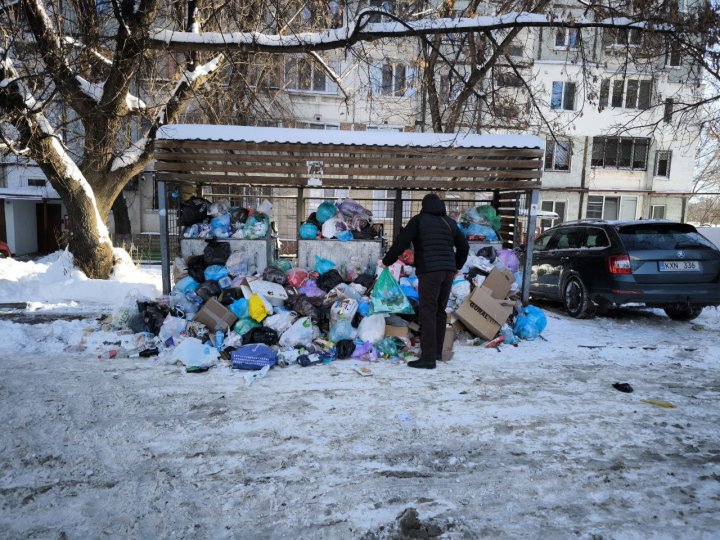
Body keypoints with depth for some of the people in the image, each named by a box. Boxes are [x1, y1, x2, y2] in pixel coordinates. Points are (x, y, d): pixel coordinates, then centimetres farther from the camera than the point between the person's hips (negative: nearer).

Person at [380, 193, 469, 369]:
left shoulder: (419, 220, 1)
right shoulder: (450, 222, 17)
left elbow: (401, 243, -2)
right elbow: (464, 247, 23)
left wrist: (386, 261, 11)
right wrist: (456, 267, 36)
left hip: (430, 271, -6)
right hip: (448, 271, 6)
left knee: (428, 313, -6)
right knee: (440, 311, 15)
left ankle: (428, 358, -8)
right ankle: (437, 351, 24)